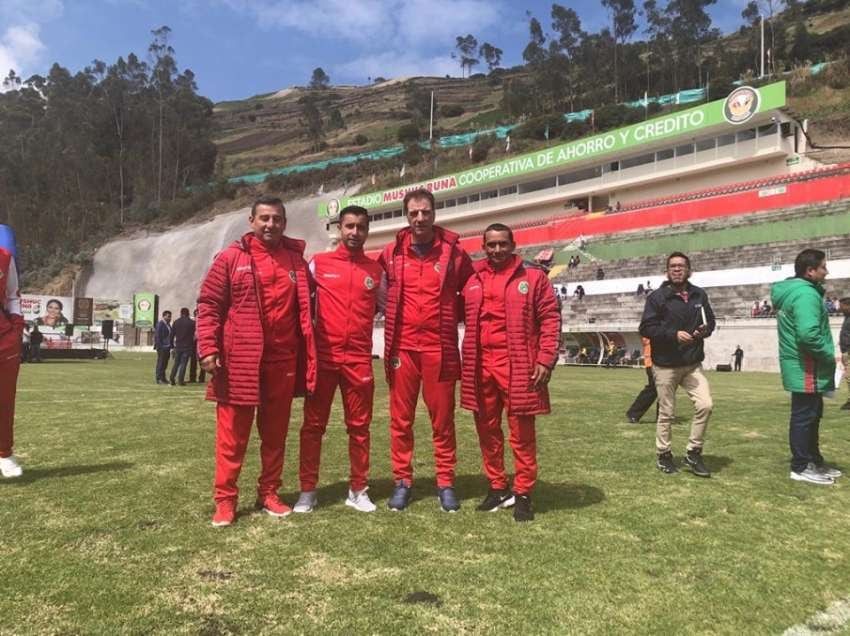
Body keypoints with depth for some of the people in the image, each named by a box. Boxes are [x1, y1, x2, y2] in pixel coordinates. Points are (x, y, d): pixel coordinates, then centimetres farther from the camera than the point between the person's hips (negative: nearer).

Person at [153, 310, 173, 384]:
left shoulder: (168, 325, 16)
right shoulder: (160, 324, -9)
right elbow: (157, 336, -14)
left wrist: (172, 345, 12)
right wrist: (159, 346, -18)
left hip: (167, 347, 8)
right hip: (162, 347, -8)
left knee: (165, 363, 11)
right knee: (161, 363, -4)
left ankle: (163, 378, 18)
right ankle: (159, 379, 0)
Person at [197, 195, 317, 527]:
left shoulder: (296, 259, 9)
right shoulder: (231, 257, 0)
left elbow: (306, 305, 17)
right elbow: (208, 305, -1)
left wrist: (308, 355, 11)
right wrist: (208, 349, -10)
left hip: (283, 359, 3)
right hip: (239, 359, -3)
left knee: (276, 431, 11)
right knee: (232, 433, 4)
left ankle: (269, 493, 24)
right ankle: (225, 499, 14)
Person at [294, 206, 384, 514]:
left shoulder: (376, 270, 8)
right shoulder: (318, 263, 4)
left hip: (359, 359, 1)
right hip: (322, 357, -1)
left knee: (359, 426, 7)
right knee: (313, 425, 5)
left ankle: (358, 490, 18)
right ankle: (307, 490, 15)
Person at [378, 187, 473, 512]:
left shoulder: (453, 251, 1)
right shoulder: (391, 253, 3)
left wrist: (453, 318, 5)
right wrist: (392, 316, 8)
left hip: (440, 349, -1)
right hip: (402, 348, 1)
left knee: (442, 420, 7)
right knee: (400, 420, 8)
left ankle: (446, 483, 20)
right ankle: (402, 481, 21)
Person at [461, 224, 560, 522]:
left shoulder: (533, 277, 2)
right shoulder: (472, 281, 12)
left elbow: (550, 320, -2)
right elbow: (465, 320, 18)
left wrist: (545, 360, -11)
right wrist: (467, 363, 10)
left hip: (518, 367, -4)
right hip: (480, 367, 4)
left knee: (521, 433, 2)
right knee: (487, 431, 12)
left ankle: (523, 494, 14)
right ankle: (497, 487, 27)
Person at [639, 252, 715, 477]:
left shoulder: (699, 295, 8)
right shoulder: (657, 297, -6)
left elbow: (710, 321, 17)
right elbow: (646, 328, -10)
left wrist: (704, 330, -6)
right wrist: (674, 334, -22)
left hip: (693, 363, 4)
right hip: (666, 365, -4)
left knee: (705, 405, -7)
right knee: (666, 413, 5)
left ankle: (693, 453, 10)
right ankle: (663, 455, 21)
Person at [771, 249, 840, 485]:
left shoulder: (792, 291, 14)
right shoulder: (806, 294, -19)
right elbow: (808, 334, -30)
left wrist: (825, 355, 17)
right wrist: (829, 355, -15)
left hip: (804, 366, 11)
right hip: (806, 368, -11)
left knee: (811, 414, 18)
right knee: (804, 416, -2)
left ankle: (814, 461, 29)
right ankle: (801, 467, 7)